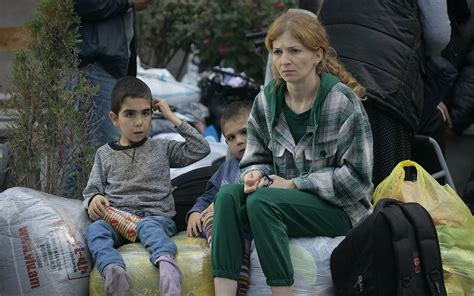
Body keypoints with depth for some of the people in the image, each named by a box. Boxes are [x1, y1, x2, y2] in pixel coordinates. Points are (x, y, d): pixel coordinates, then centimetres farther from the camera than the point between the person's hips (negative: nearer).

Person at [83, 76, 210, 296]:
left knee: (149, 227, -38)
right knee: (96, 230, -33)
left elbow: (201, 149, 10)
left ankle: (165, 262, -67)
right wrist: (93, 199, -7)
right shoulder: (105, 154, 19)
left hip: (156, 216, -1)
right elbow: (92, 189, 19)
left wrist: (173, 119, 12)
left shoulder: (162, 149, 16)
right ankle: (113, 269, -59)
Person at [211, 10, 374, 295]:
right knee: (229, 194, -22)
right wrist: (256, 175, -12)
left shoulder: (342, 102, -12)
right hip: (287, 199, 6)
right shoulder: (266, 101, 4)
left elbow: (356, 178, -13)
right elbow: (257, 159, 13)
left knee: (261, 202, -30)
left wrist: (293, 184, -14)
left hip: (340, 209, -5)